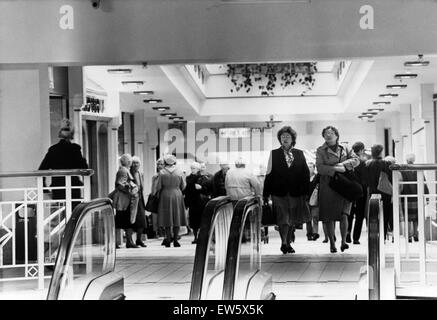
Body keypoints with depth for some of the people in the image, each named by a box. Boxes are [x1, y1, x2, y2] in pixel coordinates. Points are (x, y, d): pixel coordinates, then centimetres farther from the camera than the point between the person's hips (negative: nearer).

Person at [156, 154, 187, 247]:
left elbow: (158, 187, -7)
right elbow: (183, 186, 4)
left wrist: (159, 192, 13)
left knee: (167, 219, 4)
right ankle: (175, 240, 3)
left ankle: (168, 240, 3)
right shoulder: (179, 172, -1)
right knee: (177, 218, 6)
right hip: (177, 195, 1)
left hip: (165, 195, -1)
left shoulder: (162, 173, -6)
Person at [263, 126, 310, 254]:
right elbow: (269, 174, 3)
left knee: (292, 219, 9)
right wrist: (265, 193, -1)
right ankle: (283, 242, -6)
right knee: (283, 218, -10)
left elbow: (306, 173, 8)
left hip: (295, 192, 2)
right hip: (279, 191, -2)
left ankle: (288, 243, 20)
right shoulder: (274, 154, 6)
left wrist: (305, 191, 0)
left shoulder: (299, 154, 10)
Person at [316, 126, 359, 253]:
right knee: (329, 217, 0)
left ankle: (343, 241, -3)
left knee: (343, 215, -11)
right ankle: (332, 243, 10)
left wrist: (343, 164, -13)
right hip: (328, 187, -1)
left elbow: (356, 160, 2)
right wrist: (336, 169, -15)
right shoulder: (320, 151, 7)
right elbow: (320, 168, -6)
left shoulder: (344, 149, 14)